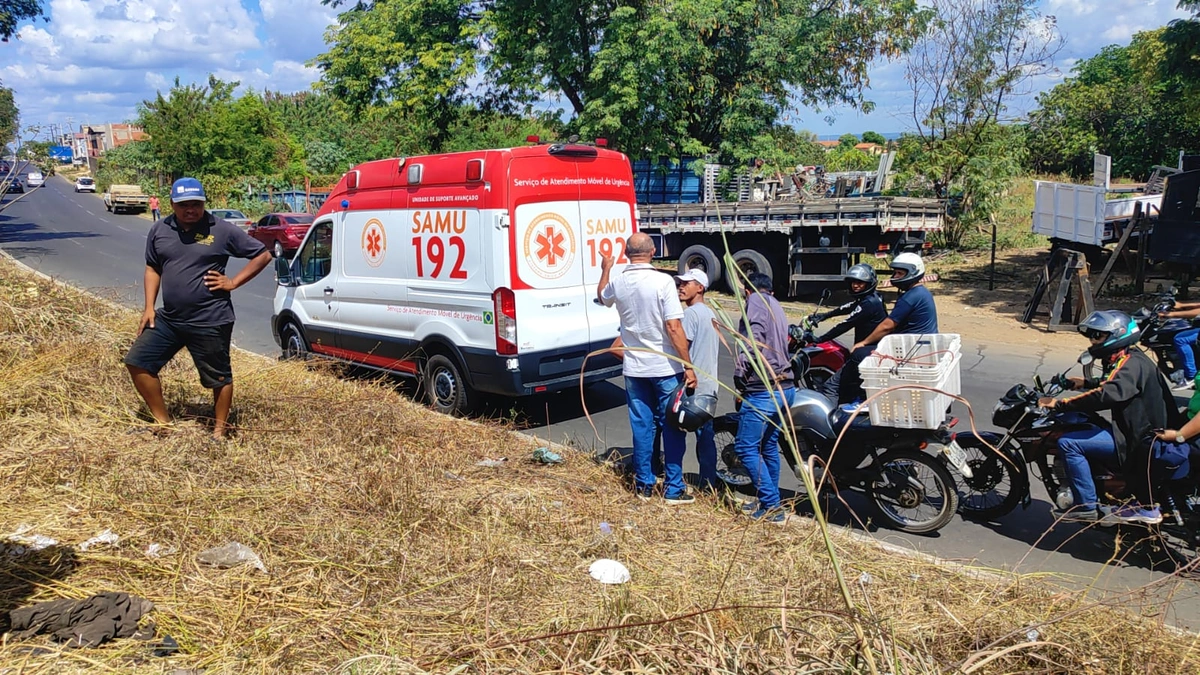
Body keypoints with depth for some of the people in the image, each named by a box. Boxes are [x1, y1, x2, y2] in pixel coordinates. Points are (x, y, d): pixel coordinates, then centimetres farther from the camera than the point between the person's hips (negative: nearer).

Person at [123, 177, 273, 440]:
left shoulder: (222, 230, -8)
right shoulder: (159, 231, 5)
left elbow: (263, 254, -3)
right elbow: (152, 269, 16)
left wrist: (233, 282, -8)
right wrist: (149, 307, 7)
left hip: (210, 321, -5)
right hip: (168, 318, 5)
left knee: (219, 378, 6)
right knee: (137, 362, 5)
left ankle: (219, 431, 24)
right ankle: (163, 422, 19)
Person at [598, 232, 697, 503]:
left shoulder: (617, 282, -1)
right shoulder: (663, 282, -16)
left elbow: (602, 297, 25)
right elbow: (674, 328, -19)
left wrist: (605, 269, 42)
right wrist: (688, 366, -12)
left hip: (634, 368, 4)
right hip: (666, 368, -4)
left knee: (642, 427, 13)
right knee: (672, 428, 6)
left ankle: (643, 484, 20)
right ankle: (673, 488, 11)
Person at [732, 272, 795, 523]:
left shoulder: (756, 300, -4)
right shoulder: (777, 307, 22)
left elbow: (753, 339, -18)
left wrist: (741, 374, -12)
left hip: (762, 389, -9)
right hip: (784, 387, 10)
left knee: (746, 448, -5)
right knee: (769, 446, 19)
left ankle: (771, 507, -5)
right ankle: (770, 501, 28)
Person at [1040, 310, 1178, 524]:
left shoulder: (1132, 364, -17)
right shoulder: (1127, 360, 15)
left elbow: (1105, 396, -34)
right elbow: (1112, 386, 37)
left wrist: (1059, 404, -32)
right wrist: (1086, 384, 22)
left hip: (1141, 440, -11)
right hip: (1138, 433, 11)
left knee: (1068, 443, -19)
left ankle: (1087, 507, -13)